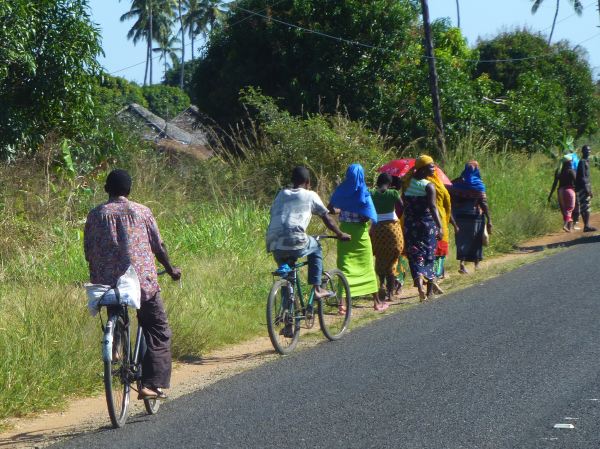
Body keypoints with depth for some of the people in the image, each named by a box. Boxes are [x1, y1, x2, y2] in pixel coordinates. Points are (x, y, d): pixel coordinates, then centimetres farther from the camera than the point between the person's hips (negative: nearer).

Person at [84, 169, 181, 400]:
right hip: (143, 281, -2)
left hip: (106, 283, 2)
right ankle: (153, 384, -4)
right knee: (158, 331, 6)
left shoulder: (96, 214, 6)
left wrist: (97, 278, 24)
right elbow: (158, 246, 7)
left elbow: (88, 252, 7)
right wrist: (171, 270, 23)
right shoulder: (141, 212, 3)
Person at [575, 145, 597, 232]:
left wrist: (590, 190, 24)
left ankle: (587, 226, 10)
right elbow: (582, 176, -18)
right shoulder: (582, 162, -11)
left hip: (586, 187, 10)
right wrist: (587, 189, -22)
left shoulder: (586, 161, 19)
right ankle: (586, 226, -16)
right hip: (583, 187, -10)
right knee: (585, 207, -13)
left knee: (586, 208, 9)